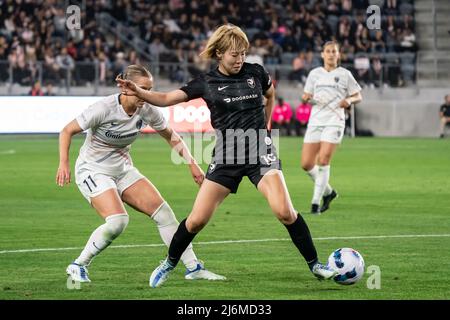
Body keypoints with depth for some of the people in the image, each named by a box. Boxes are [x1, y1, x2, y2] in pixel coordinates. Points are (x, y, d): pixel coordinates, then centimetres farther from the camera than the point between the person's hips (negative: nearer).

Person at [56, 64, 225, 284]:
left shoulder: (147, 111, -8)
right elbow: (67, 131, -15)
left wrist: (191, 164, 0)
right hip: (92, 170, -6)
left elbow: (171, 136, 9)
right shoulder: (104, 109, -24)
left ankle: (193, 267, 4)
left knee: (163, 212, -5)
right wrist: (64, 163, -26)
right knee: (117, 221, -27)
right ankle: (77, 267, -9)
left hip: (123, 169, 6)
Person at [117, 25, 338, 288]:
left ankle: (315, 264, -3)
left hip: (260, 152, 0)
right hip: (226, 156, 0)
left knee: (284, 211, -18)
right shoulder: (206, 82, -1)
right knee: (197, 219, -3)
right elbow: (166, 98, -5)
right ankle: (170, 264, 21)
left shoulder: (255, 73, 2)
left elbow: (271, 95, 24)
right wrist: (138, 92, -21)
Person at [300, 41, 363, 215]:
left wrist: (349, 100, -12)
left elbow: (358, 96, 9)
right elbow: (307, 96, 17)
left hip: (334, 122, -4)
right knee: (306, 164, -2)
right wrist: (306, 98, -7)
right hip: (315, 121, 4)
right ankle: (328, 192, 21)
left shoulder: (344, 74, 4)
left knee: (323, 160, -16)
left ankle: (316, 201, -8)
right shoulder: (314, 73, 12)